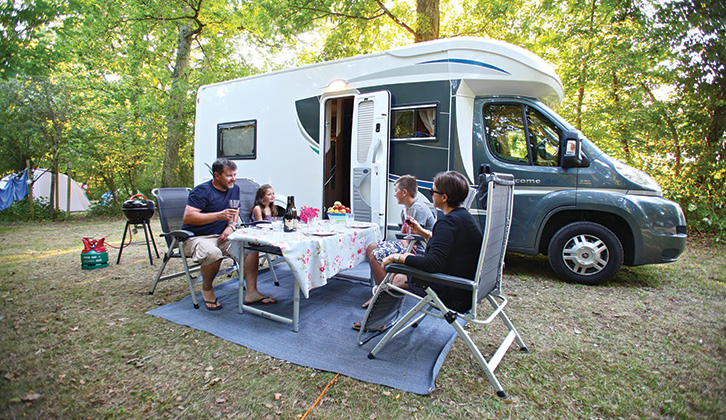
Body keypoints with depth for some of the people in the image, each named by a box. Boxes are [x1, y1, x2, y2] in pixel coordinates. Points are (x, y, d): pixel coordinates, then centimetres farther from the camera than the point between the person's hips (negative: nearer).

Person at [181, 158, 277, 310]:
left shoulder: (235, 189, 10)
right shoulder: (202, 191, -12)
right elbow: (187, 217, -21)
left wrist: (231, 226, 3)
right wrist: (218, 215, -28)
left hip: (221, 236, 6)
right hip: (197, 237, -6)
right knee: (213, 253, -38)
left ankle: (251, 293, -15)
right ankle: (207, 289, -7)